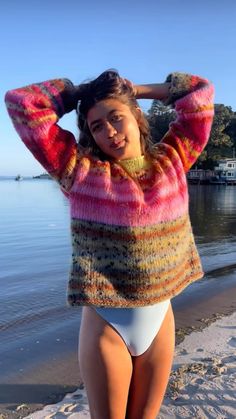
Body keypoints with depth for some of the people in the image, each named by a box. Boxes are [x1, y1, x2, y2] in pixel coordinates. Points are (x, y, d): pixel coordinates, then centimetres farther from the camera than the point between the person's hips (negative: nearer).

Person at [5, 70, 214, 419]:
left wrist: (135, 89, 9)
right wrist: (79, 92, 5)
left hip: (161, 320, 3)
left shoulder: (171, 160, 0)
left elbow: (200, 93, 7)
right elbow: (20, 103, -6)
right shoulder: (80, 169, -7)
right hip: (105, 326, -2)